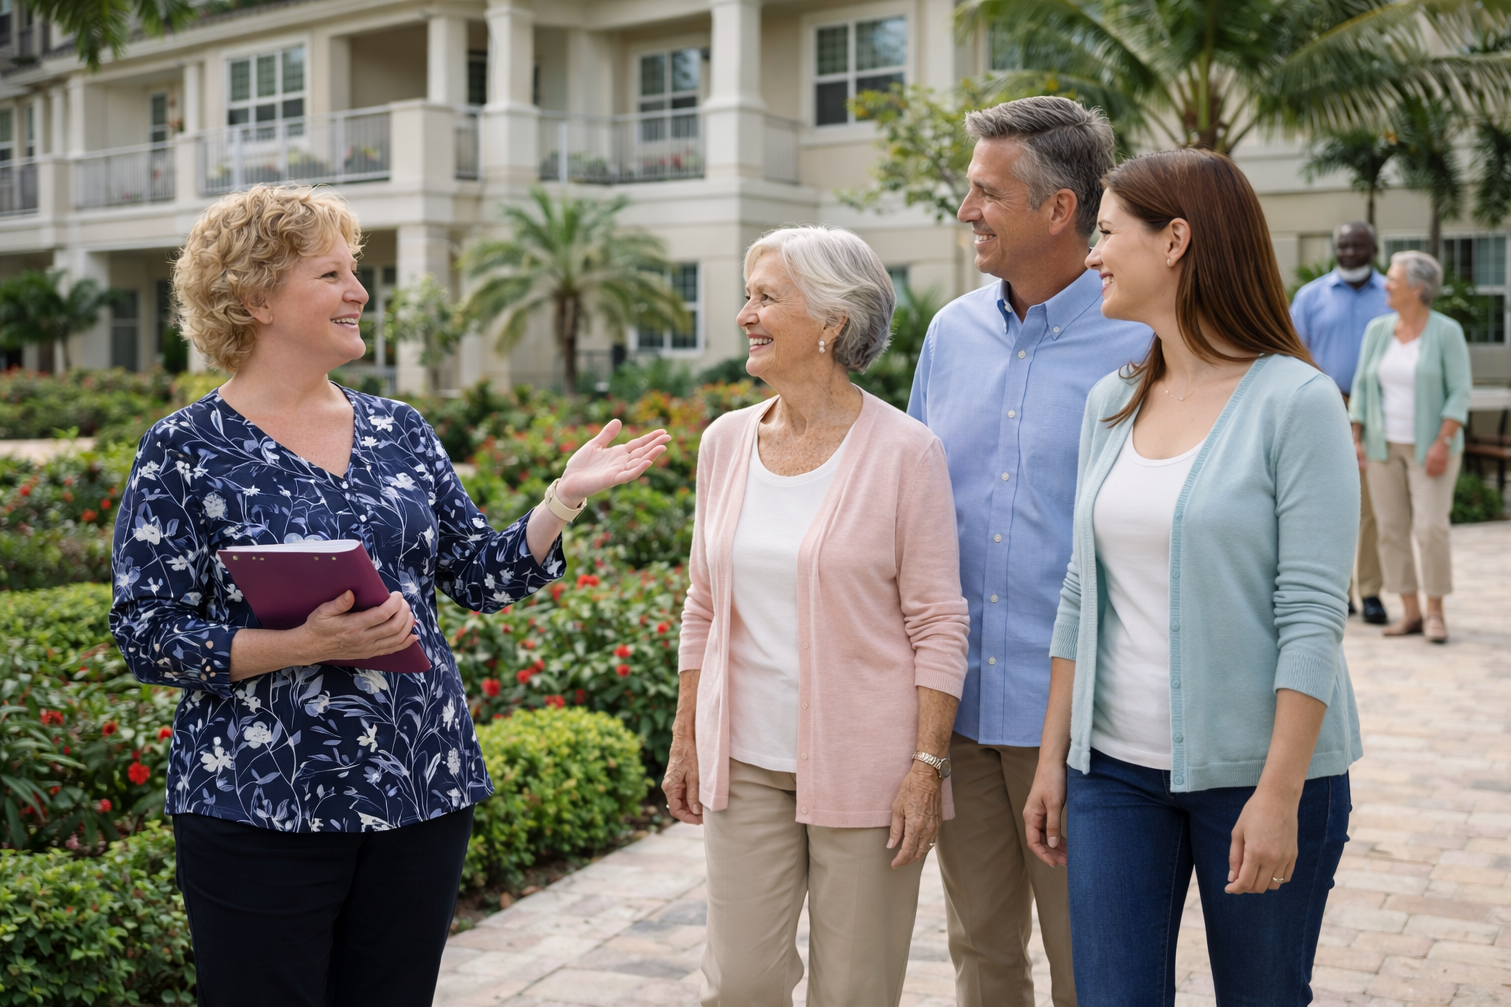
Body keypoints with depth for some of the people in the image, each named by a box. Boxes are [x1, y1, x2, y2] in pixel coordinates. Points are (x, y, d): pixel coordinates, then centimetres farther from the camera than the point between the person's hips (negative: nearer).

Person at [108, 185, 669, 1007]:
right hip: (259, 808, -4)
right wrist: (305, 644, -21)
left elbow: (483, 574, 10)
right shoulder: (185, 451, -5)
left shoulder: (398, 431, 9)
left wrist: (565, 496, -4)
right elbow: (146, 635, -9)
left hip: (421, 798, 5)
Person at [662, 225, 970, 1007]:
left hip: (863, 766, -4)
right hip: (745, 762, 4)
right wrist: (684, 739, 12)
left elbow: (938, 624, -8)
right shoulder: (725, 442, 5)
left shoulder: (903, 452, -9)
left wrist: (927, 766, -12)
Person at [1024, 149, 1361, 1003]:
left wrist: (1279, 794, -17)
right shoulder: (1111, 403, 7)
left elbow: (1312, 617, -14)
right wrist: (1054, 755, 9)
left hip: (1254, 768, -4)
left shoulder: (1295, 400, -10)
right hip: (1115, 766, 5)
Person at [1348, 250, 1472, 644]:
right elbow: (1362, 386, 6)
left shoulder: (1447, 332, -10)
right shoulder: (1378, 330, 3)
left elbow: (1460, 392, -12)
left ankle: (1435, 613, 3)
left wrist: (1442, 443, -21)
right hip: (1384, 446, 4)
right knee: (1391, 529, 3)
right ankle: (1410, 612, 11)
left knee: (1431, 529, -11)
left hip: (1431, 447, -4)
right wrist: (1357, 440, 0)